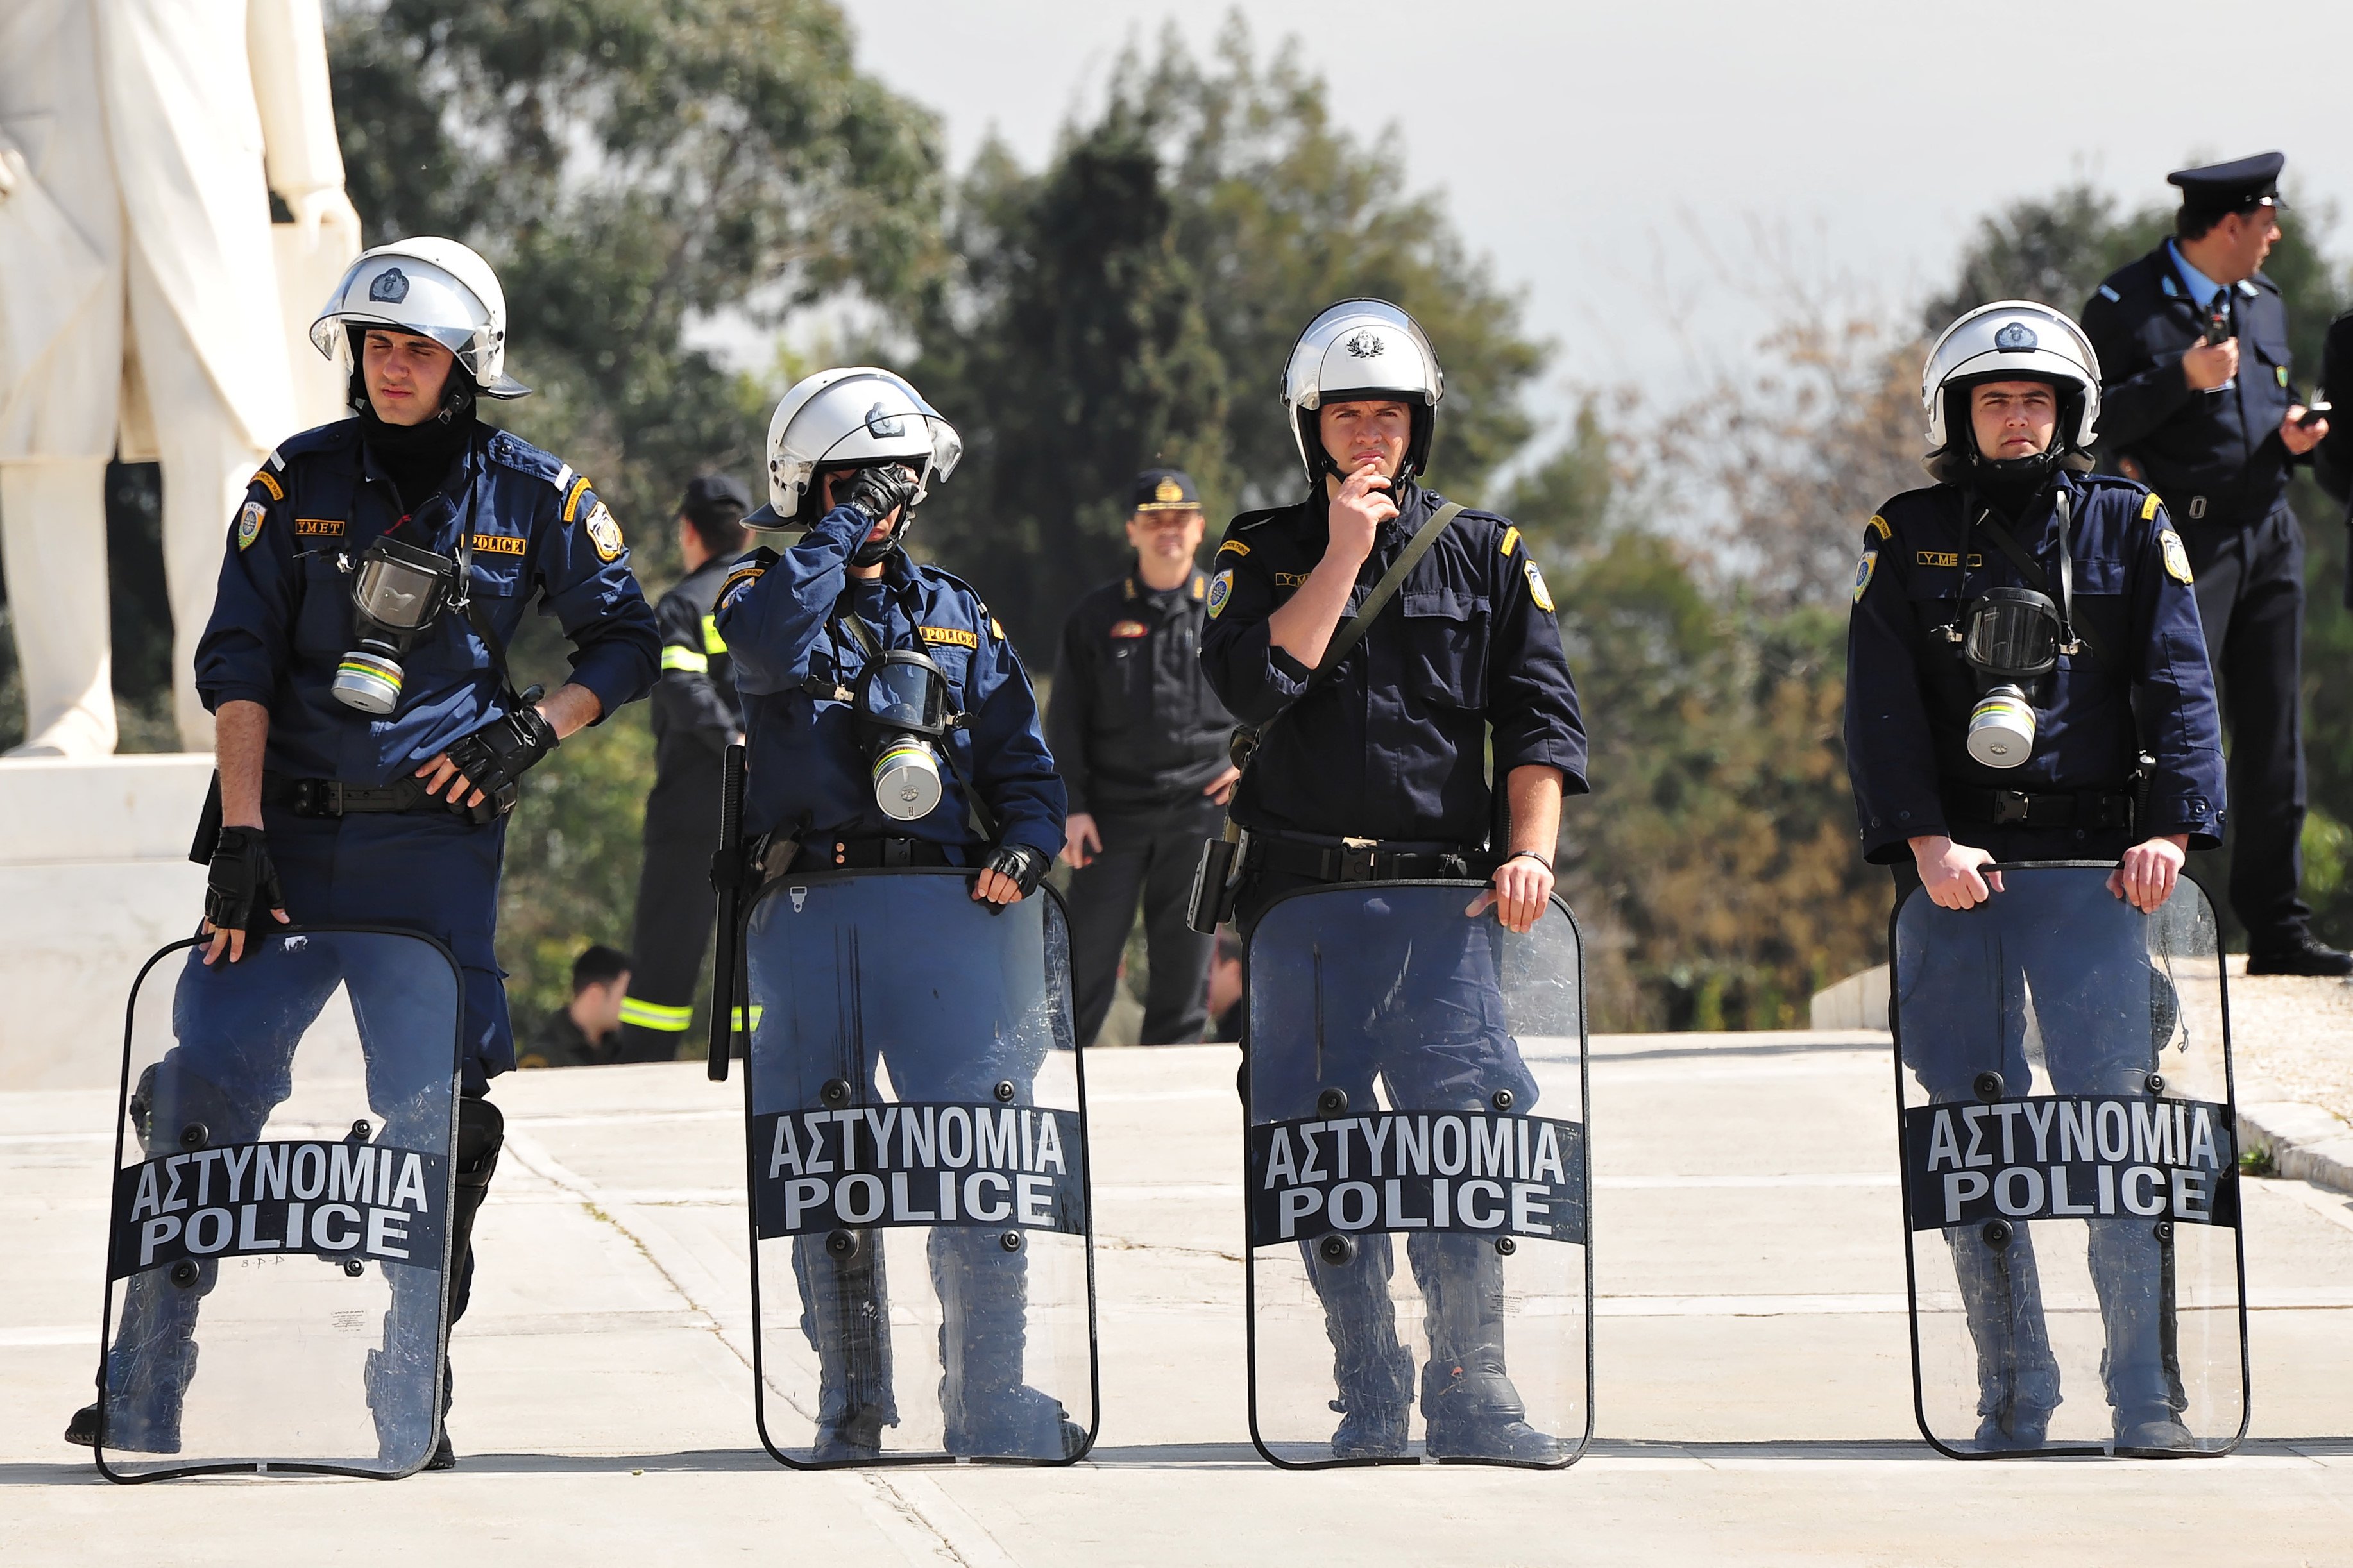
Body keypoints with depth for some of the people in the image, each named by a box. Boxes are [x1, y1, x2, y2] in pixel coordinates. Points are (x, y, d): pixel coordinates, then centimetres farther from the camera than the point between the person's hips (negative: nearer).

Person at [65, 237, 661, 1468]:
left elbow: (625, 644, 12)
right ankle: (145, 1388, 1)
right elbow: (238, 663, 0)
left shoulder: (534, 498, 3)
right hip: (290, 831, 1)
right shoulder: (300, 480, 4)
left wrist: (533, 729, -6)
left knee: (436, 1120, -4)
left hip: (436, 840, -1)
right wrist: (241, 838, -10)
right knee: (204, 1097, -5)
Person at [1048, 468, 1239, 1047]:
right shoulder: (1096, 618, 5)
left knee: (1183, 967, 4)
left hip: (1199, 810, 1)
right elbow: (1066, 721, 5)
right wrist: (1072, 806, -4)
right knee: (1087, 962, -4)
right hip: (1113, 811, -1)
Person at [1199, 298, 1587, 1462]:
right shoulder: (1266, 554, 9)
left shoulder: (1485, 556, 11)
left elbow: (1540, 720, 6)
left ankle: (1472, 1387, -9)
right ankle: (1368, 1388, 7)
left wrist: (1530, 847, -9)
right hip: (1302, 895, 1)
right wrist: (1344, 553, -9)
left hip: (1444, 895, -1)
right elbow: (1253, 686, -9)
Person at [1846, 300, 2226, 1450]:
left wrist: (2172, 827, -11)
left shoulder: (2128, 528, 10)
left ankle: (2147, 1393, -9)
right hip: (1953, 869, 1)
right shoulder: (1908, 539, 11)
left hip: (2090, 866, -1)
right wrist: (1922, 838, -12)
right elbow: (1881, 709, 2)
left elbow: (2177, 687, 4)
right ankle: (2012, 1395, 5)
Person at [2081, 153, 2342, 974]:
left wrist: (2295, 436, 3)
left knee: (2274, 739, 7)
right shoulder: (2125, 306, -6)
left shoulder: (2263, 303, 17)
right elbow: (2088, 421, -11)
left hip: (2269, 534, 7)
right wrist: (2182, 379, -21)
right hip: (2182, 543, -7)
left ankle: (2276, 928, 13)